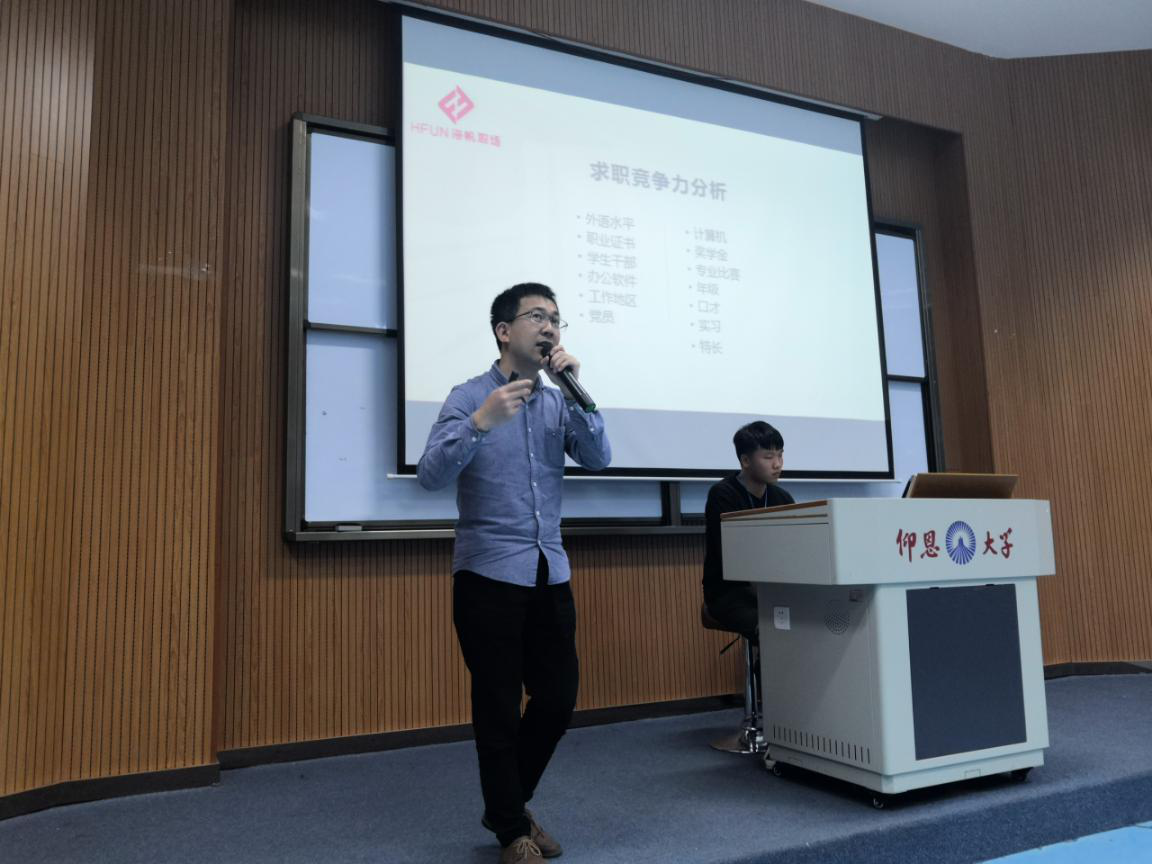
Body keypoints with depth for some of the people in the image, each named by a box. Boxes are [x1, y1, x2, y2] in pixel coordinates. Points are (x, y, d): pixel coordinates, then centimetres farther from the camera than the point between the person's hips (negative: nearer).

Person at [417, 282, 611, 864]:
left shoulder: (558, 402, 10)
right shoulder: (469, 397, -4)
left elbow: (599, 459, -4)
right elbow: (431, 475, -15)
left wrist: (576, 388, -13)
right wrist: (480, 423, -29)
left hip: (551, 575, 5)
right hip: (490, 576, -5)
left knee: (559, 700, 10)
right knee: (499, 709, 5)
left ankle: (507, 806, 34)